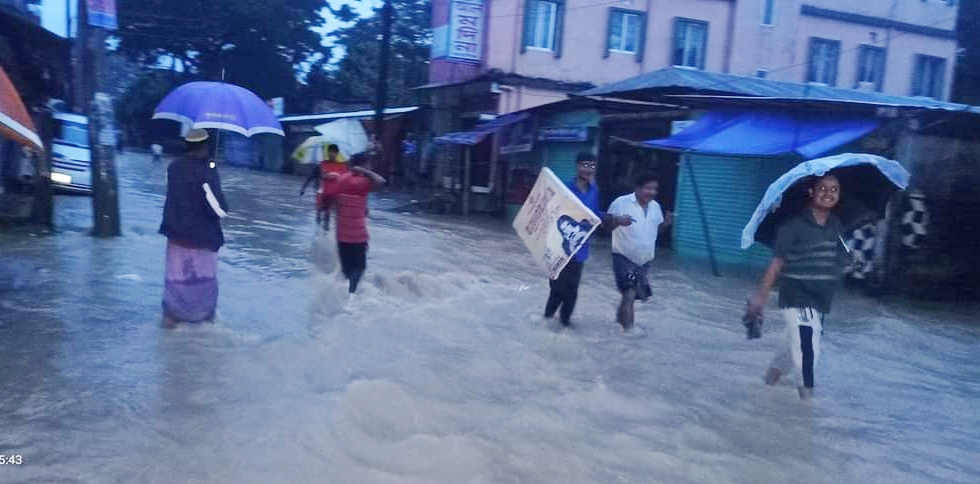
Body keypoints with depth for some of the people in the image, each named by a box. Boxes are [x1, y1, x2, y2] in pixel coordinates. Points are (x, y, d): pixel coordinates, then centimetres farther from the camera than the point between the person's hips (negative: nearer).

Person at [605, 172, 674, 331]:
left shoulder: (655, 206, 5)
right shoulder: (621, 202, -13)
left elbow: (657, 229, 16)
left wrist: (666, 223, -6)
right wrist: (618, 220, -30)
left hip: (645, 260, 6)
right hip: (625, 257, -6)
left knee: (632, 294, 18)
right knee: (629, 294, -14)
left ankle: (620, 318, 41)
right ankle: (628, 328, -3)